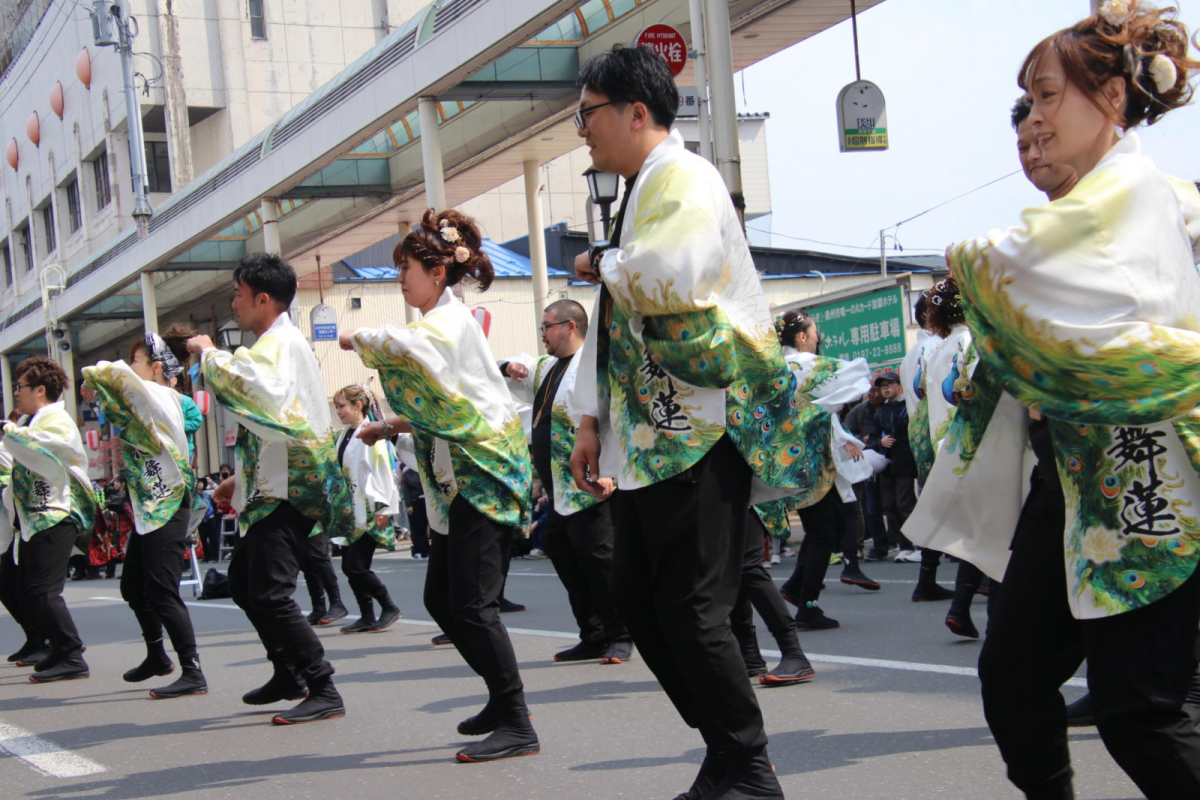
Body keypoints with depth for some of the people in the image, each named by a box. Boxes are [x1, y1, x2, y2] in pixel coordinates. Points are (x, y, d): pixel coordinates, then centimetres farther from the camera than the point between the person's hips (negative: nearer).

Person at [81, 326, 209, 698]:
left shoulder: (160, 397, -15)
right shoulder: (151, 400, 13)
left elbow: (116, 373, -25)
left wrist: (92, 381, -7)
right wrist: (97, 394, 5)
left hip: (167, 507, -10)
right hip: (148, 506, 10)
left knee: (162, 592, -12)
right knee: (133, 587, 21)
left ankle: (192, 674, -12)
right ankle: (157, 657, 37)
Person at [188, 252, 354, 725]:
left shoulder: (279, 343, -13)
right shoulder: (279, 344, 21)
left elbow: (239, 380, -35)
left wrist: (207, 352, -16)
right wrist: (241, 479, 25)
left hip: (290, 491, -11)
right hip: (275, 486, 11)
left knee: (269, 592, -17)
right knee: (242, 579, 21)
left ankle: (324, 692, -16)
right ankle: (289, 674, 30)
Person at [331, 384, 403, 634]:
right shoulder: (345, 435, 13)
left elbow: (382, 471, -14)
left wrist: (382, 508, -17)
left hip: (368, 512, -8)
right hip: (348, 511, 8)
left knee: (356, 566, -10)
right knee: (349, 566, 5)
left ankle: (389, 607, 6)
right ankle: (367, 617, 13)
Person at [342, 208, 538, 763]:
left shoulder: (449, 322, -10)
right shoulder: (439, 325, 20)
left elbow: (401, 345, -32)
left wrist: (356, 338, -12)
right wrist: (392, 427, 18)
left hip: (485, 475, -10)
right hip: (459, 481, 10)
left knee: (472, 605, -12)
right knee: (441, 600, 12)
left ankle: (517, 726, -9)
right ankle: (503, 700, 23)